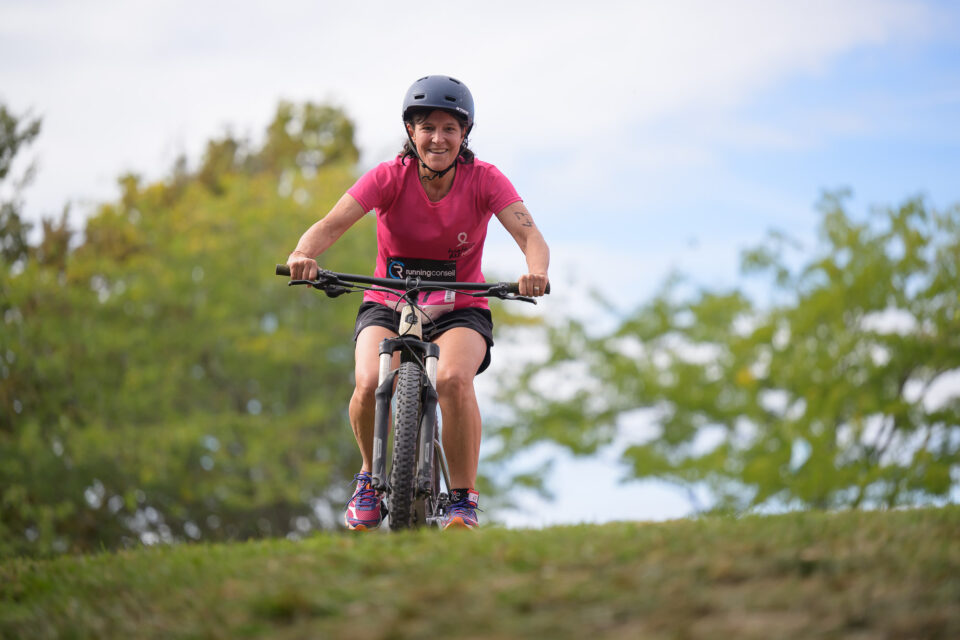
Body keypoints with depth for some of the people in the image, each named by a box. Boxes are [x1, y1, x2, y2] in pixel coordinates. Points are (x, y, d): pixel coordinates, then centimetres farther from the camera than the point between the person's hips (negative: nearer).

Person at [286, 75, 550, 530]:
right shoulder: (390, 177, -12)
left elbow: (531, 237, -22)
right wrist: (302, 254, -46)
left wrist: (535, 271, -46)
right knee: (369, 385, -29)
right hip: (387, 306, 1)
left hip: (460, 310, -1)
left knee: (453, 379, -33)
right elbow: (331, 224, -23)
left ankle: (464, 498, -15)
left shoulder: (484, 180, -11)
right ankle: (371, 475, 3)